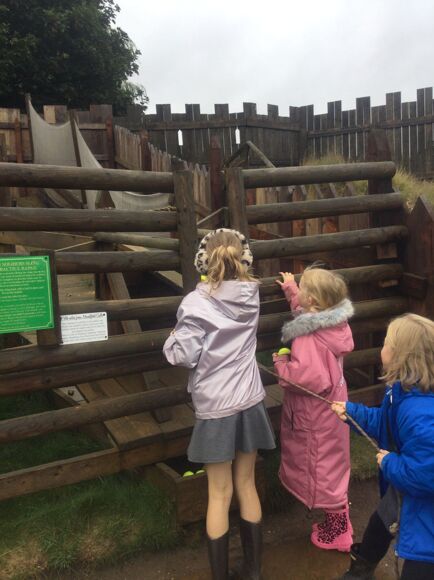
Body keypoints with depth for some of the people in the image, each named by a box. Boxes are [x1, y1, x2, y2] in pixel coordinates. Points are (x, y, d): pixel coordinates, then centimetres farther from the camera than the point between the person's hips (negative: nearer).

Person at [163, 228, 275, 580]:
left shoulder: (198, 303, -16)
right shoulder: (251, 295, -1)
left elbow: (182, 355, -15)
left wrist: (172, 339, 2)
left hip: (216, 408, -4)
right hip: (249, 403, 4)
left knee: (219, 495, 9)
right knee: (247, 485, 18)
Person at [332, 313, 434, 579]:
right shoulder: (403, 392, -8)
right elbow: (383, 423, 11)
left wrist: (389, 463, -24)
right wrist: (351, 411, 9)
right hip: (402, 491, 10)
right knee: (378, 527, 33)